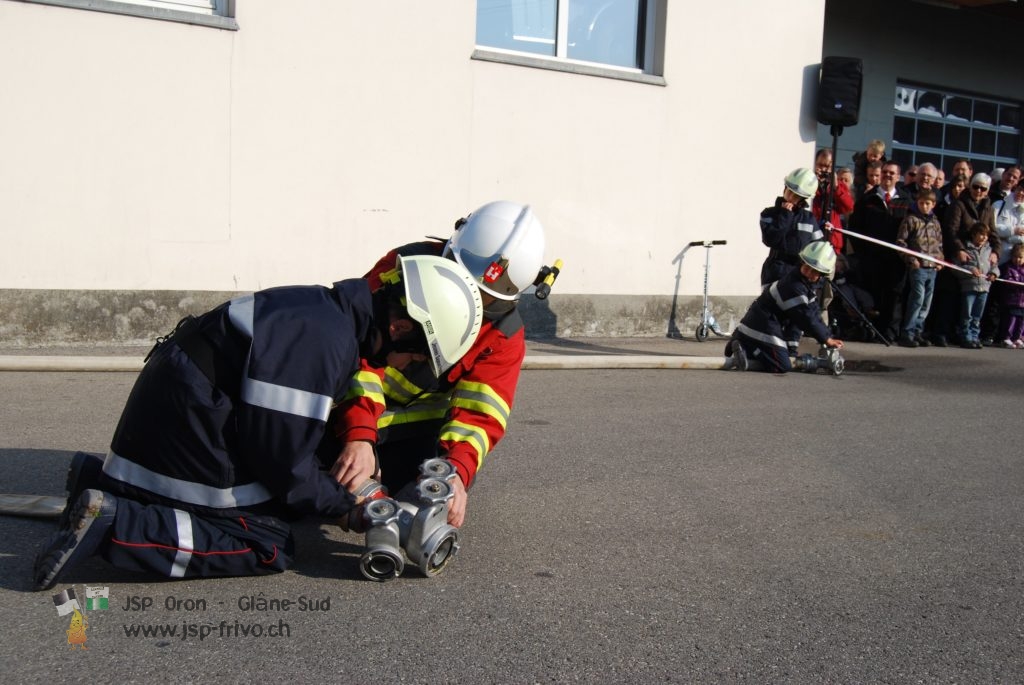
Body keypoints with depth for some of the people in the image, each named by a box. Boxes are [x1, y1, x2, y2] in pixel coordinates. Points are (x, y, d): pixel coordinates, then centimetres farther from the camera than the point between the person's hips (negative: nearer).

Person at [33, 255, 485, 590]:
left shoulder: (328, 308, 5)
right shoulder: (323, 342, -25)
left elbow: (289, 433, 15)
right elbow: (283, 461, -19)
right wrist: (347, 501, -5)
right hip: (184, 422, -10)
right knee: (270, 548, -8)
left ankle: (98, 480, 18)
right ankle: (112, 524, -12)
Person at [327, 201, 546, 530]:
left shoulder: (505, 334, -12)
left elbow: (479, 412, -19)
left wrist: (456, 471, -41)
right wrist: (358, 438, -43)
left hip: (415, 425, 2)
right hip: (351, 408, -2)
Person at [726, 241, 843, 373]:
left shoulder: (810, 283, 8)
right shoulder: (794, 286, -23)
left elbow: (812, 312, 11)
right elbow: (805, 318, -21)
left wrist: (828, 336, 5)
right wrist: (827, 339, -12)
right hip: (763, 327, -10)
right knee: (783, 366, -13)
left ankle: (742, 343, 10)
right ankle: (744, 350, -9)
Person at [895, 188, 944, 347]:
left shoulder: (935, 223, 15)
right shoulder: (911, 220, -2)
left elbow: (940, 244, 23)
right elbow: (900, 242, -5)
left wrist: (940, 260, 9)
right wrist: (911, 259, -13)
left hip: (932, 268, 6)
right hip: (918, 267, -6)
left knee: (926, 303, 8)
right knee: (918, 299, -12)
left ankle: (918, 332, 17)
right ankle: (907, 334, -9)